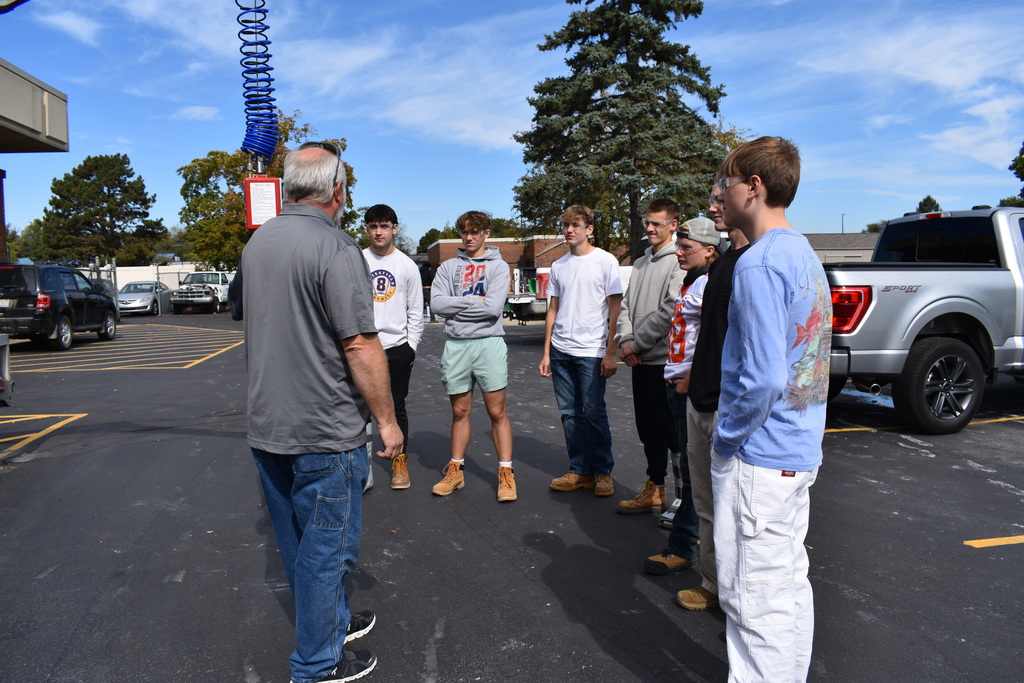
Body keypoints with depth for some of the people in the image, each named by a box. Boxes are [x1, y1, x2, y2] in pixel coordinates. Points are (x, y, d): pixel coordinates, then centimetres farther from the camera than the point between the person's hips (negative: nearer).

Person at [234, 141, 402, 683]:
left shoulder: (256, 242, 7)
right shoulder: (335, 248, -19)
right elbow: (361, 344, -22)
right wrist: (386, 419, -12)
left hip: (265, 428, 8)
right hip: (323, 432, -8)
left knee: (299, 544, 21)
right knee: (326, 546, 7)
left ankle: (332, 618, 41)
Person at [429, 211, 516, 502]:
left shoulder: (498, 266, 2)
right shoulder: (448, 267, 12)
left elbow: (494, 307, -13)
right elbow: (436, 303, -3)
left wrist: (455, 306, -6)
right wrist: (473, 300, -8)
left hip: (488, 343, -3)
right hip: (455, 344, 3)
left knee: (497, 413, 0)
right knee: (459, 412, 12)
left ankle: (506, 473, 8)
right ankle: (456, 471, 22)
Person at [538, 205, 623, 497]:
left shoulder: (606, 261, -2)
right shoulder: (558, 266, 13)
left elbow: (615, 310, -4)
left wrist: (610, 352, -10)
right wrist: (546, 352, 11)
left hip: (591, 351, -5)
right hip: (561, 351, 5)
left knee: (593, 413, -2)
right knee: (569, 414, 8)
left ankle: (603, 472, 13)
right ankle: (580, 471, 18)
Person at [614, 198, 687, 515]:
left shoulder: (679, 262, -9)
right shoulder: (640, 263, 17)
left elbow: (670, 312, -17)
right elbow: (625, 306, 14)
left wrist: (637, 344, -12)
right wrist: (625, 341, -2)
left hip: (664, 360, -8)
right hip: (640, 361, 8)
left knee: (672, 431, -1)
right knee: (648, 430, 14)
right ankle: (655, 489, 24)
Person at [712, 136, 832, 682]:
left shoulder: (759, 263, -19)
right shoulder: (805, 254, 11)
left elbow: (762, 379, -26)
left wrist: (727, 439, -10)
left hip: (758, 458, -10)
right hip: (801, 451, 10)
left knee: (754, 599, 3)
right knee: (789, 585, 20)